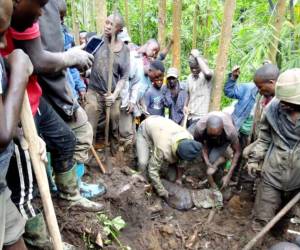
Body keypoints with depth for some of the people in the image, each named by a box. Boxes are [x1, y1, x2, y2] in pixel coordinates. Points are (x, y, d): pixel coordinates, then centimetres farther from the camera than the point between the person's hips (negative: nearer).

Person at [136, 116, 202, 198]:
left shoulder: (189, 139, -26)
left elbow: (182, 161, -8)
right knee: (143, 163, -21)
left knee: (174, 160, -8)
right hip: (145, 129, -5)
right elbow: (152, 170, -33)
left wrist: (178, 178, -1)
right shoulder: (163, 148, -44)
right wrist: (162, 191, -24)